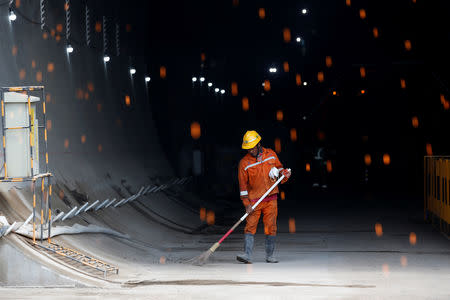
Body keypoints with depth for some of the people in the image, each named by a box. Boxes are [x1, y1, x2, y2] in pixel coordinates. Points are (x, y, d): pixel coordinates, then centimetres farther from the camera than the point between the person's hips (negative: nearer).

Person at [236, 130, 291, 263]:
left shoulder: (271, 154, 4)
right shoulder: (244, 162, -5)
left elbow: (279, 168, 20)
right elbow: (243, 185, -5)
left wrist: (285, 174, -4)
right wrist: (247, 204, -10)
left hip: (271, 199, 2)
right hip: (254, 200, -2)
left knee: (271, 227, 4)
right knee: (250, 226, -9)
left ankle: (269, 256, 13)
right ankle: (247, 255, -11)